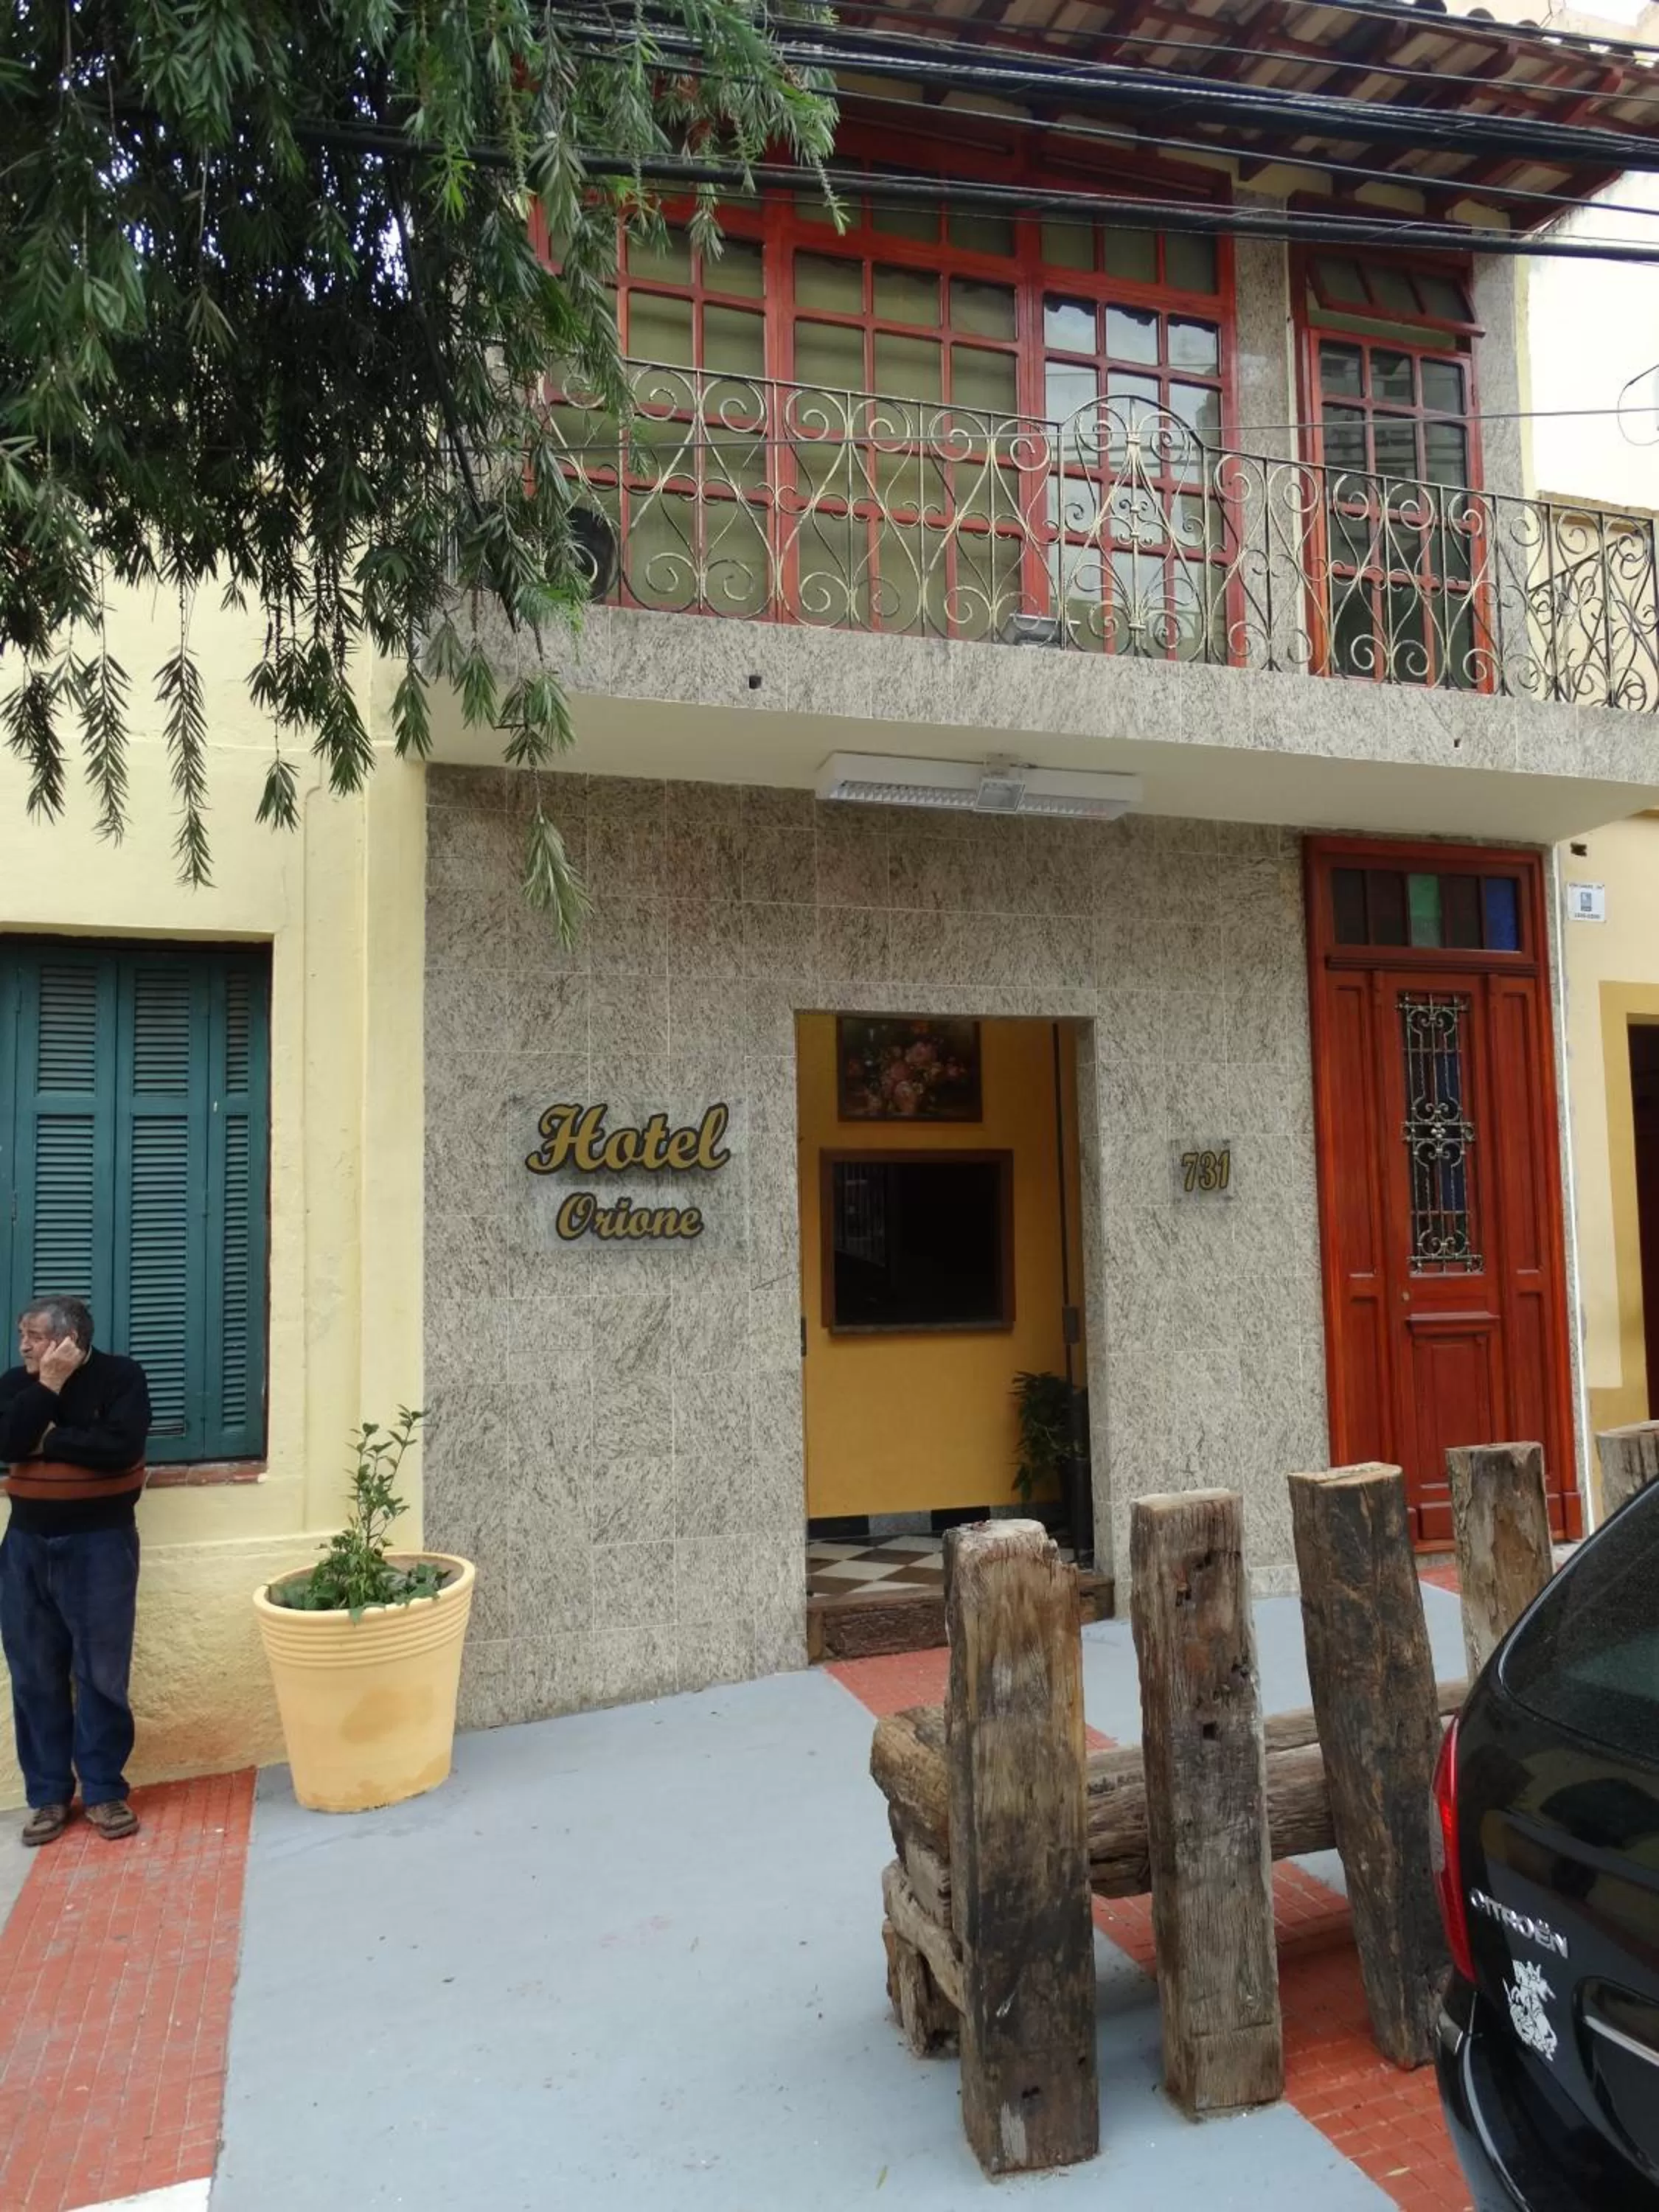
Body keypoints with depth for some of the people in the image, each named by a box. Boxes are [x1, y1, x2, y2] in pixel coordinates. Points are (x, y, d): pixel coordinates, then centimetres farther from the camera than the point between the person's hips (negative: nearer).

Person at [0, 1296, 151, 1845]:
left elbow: (121, 1448, -21)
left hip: (100, 1544, -4)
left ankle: (103, 1790, 15)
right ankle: (48, 1794, 20)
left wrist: (46, 1442, -12)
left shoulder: (120, 1376, -8)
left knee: (102, 1672, 3)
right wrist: (49, 1385, -17)